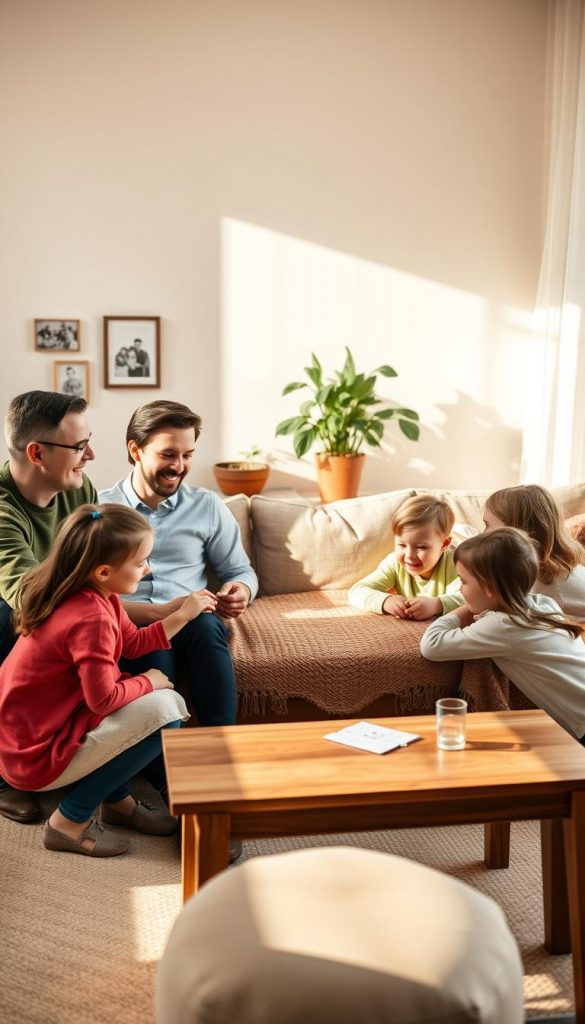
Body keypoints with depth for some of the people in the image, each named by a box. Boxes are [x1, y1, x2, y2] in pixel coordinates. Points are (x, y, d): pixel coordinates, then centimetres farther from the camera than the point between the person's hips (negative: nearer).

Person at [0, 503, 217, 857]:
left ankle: (118, 801, 21)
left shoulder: (95, 596, 2)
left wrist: (182, 615, 8)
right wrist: (148, 682, -9)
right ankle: (70, 822, -6)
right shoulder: (91, 618, -27)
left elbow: (133, 642, 15)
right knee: (164, 710, -18)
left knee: (159, 696, 13)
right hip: (36, 756, -10)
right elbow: (103, 699, -26)